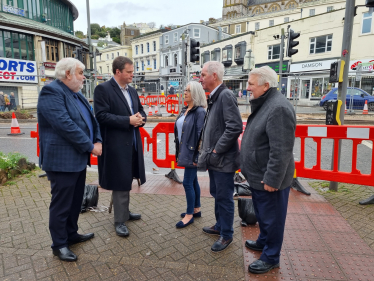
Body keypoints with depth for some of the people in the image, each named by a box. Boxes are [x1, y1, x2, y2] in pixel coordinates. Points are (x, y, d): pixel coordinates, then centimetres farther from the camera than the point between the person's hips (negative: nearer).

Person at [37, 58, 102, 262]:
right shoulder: (51, 92, -16)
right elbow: (65, 124, -26)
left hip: (78, 158, 9)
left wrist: (97, 140, -4)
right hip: (62, 160, -9)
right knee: (61, 204, 5)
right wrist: (90, 146, -20)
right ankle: (59, 244, 22)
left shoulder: (76, 95, 15)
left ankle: (71, 234, 37)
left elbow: (90, 119, 13)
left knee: (76, 200, 19)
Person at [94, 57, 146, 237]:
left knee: (127, 182, 19)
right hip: (116, 145, -8)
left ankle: (124, 212, 36)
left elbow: (141, 111, 19)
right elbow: (101, 116, -18)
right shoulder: (103, 89, -9)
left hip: (132, 143, 8)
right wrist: (128, 120, -21)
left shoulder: (132, 91, 13)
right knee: (120, 183, 0)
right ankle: (120, 221, 16)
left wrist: (141, 118, -5)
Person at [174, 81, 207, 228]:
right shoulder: (184, 110, 11)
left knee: (188, 182, -2)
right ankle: (196, 209, 31)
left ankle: (190, 215, 14)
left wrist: (196, 156, -18)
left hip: (192, 153, -8)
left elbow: (200, 135, -18)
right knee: (193, 181, 17)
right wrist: (178, 151, 14)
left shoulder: (199, 111, -14)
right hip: (184, 152, 9)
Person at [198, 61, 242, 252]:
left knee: (224, 198, 6)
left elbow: (235, 127, -25)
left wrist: (217, 149, -19)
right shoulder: (213, 97, 12)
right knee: (216, 194, 22)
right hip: (213, 158, 9)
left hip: (223, 160, -9)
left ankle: (226, 235, 24)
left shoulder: (226, 96, -17)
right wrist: (206, 149, 11)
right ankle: (219, 226, 41)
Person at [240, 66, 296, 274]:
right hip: (259, 175, 10)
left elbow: (281, 150, -26)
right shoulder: (264, 104, 10)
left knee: (271, 217, 8)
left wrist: (272, 179, -23)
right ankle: (264, 241, 45)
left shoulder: (278, 107, -23)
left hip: (269, 179, -10)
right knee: (262, 213, 25)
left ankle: (271, 257, 26)